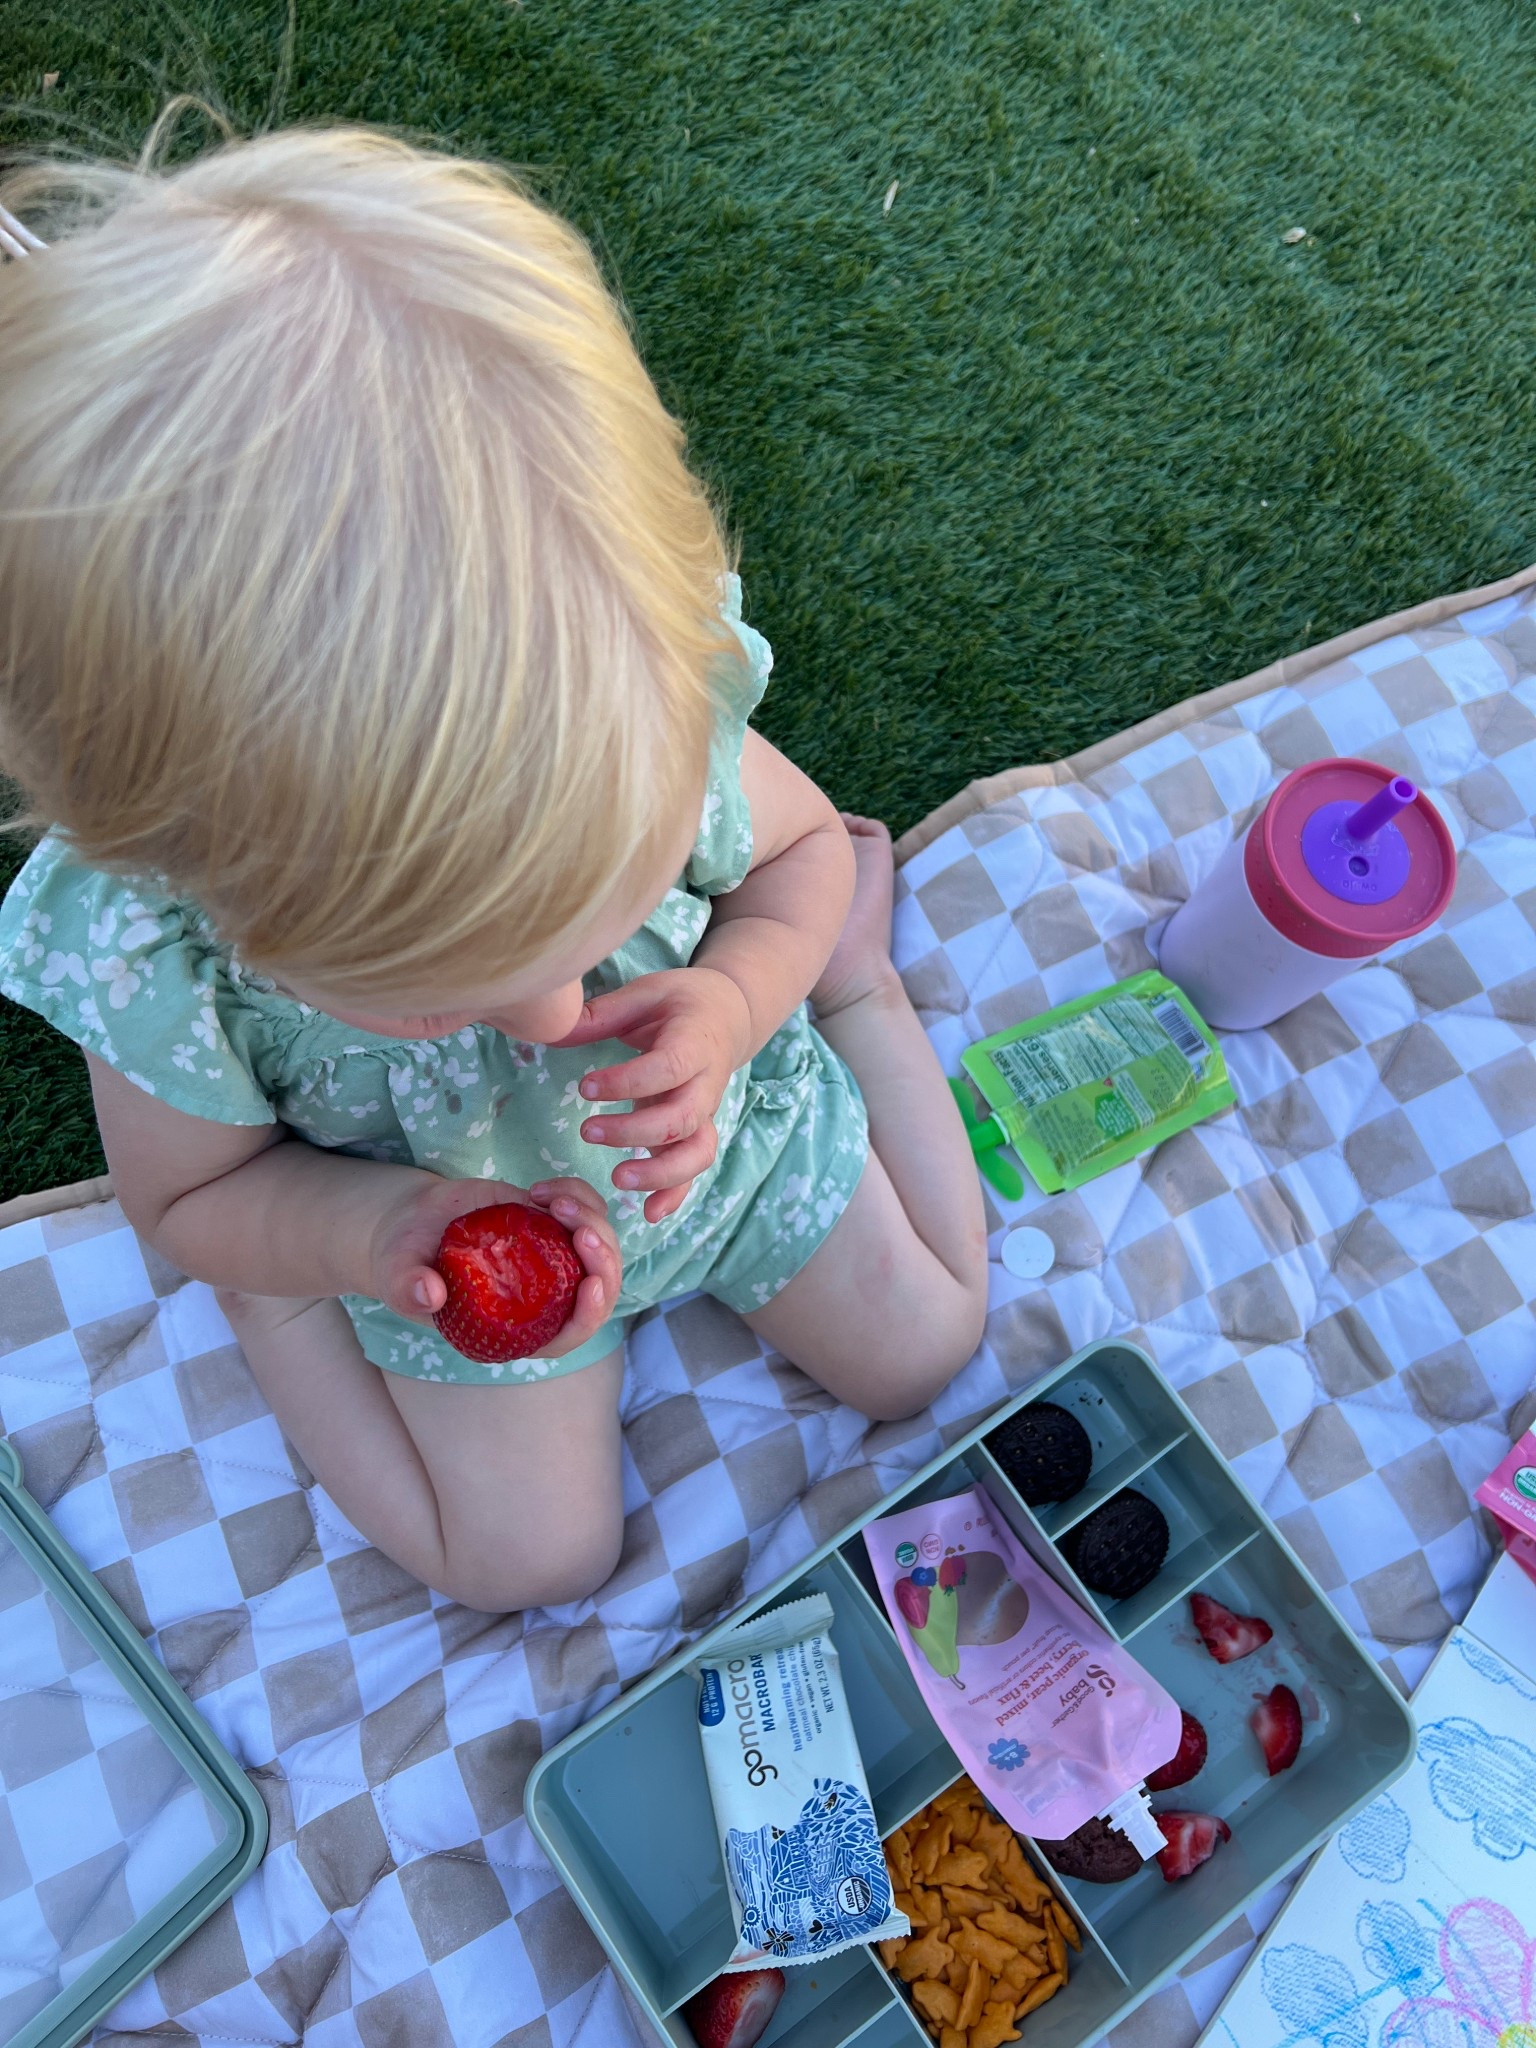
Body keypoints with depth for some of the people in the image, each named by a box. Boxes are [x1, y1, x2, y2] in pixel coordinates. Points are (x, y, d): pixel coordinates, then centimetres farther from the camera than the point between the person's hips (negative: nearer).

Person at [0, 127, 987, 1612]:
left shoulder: (655, 718, -35)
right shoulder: (146, 964, -34)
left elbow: (804, 842, -11)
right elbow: (183, 1197, -13)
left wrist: (738, 997, -33)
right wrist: (369, 1233, -34)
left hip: (728, 1130, 1)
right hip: (454, 1233, 0)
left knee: (923, 1349, 18)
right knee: (534, 1560, 13)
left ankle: (855, 973, 28)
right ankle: (276, 1300, 26)